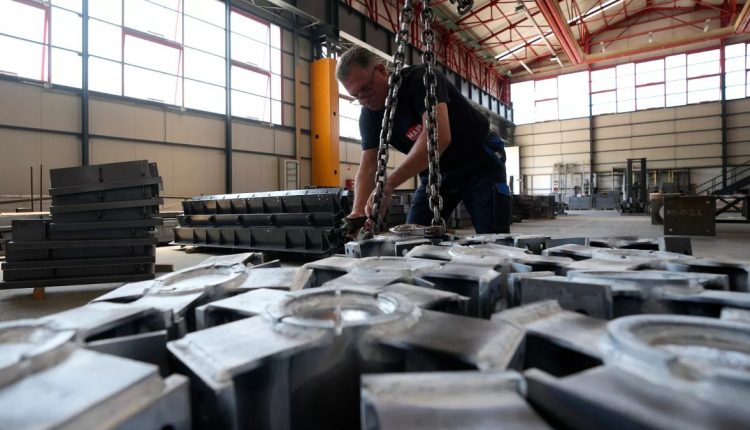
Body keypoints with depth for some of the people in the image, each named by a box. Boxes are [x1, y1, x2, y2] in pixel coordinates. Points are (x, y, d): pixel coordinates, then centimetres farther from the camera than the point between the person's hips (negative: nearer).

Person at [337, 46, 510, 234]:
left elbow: (438, 137, -42)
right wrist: (358, 211, -28)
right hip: (435, 173, 6)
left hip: (479, 163, -5)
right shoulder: (369, 115, -6)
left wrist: (388, 184, -46)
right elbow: (368, 169, -10)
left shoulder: (420, 79, -26)